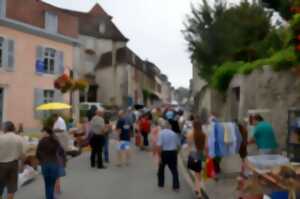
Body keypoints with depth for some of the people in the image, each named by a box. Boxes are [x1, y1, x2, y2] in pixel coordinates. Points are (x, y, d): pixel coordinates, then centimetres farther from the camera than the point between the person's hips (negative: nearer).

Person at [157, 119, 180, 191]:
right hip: (173, 152, 2)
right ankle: (176, 186, 2)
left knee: (161, 169, 19)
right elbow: (178, 145, 6)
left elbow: (159, 146, -18)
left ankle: (161, 183, 30)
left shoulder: (161, 133, -10)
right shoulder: (174, 133, 2)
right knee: (174, 170, 6)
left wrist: (159, 156, -13)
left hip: (164, 152, -2)